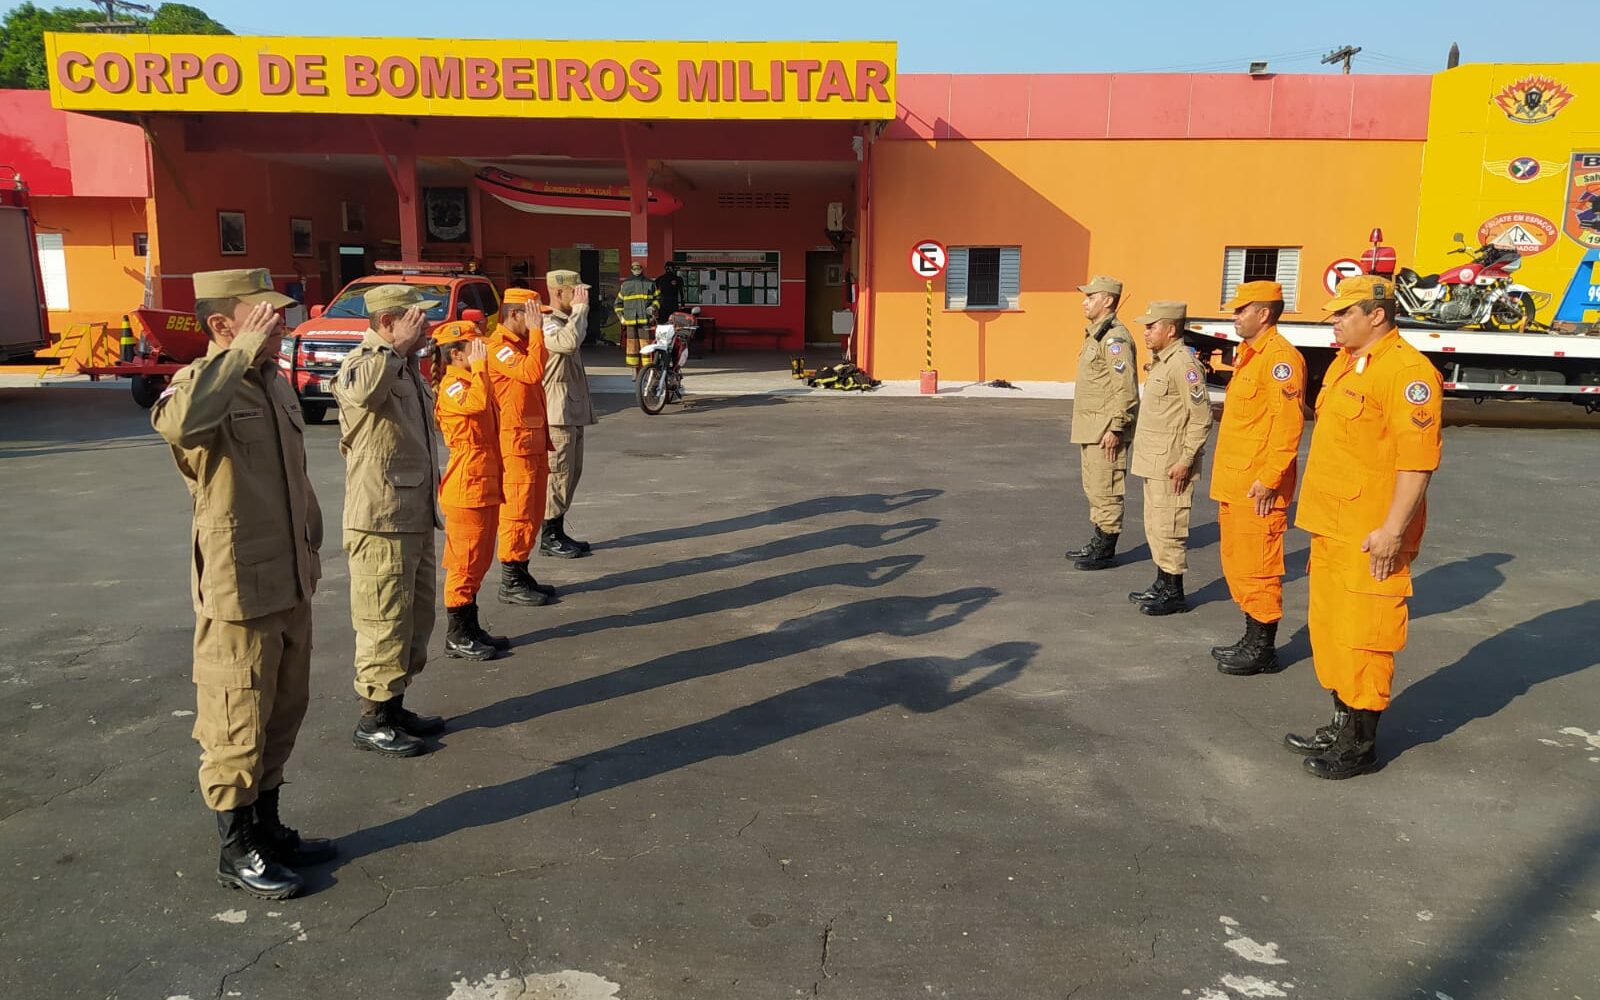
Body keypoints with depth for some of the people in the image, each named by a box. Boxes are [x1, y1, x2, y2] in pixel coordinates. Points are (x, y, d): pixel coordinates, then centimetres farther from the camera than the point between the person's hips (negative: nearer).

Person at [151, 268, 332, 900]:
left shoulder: (277, 385, 11)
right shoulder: (201, 383, -16)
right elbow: (178, 422, -43)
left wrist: (310, 550, 23)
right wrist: (243, 352, -33)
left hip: (291, 587, 9)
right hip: (238, 593, -8)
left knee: (284, 713, 19)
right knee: (238, 724, 5)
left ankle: (267, 825, 36)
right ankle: (236, 849, 22)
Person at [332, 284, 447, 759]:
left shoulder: (406, 368, 17)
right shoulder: (363, 363, -12)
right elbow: (360, 389, -40)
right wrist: (396, 346, -29)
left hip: (417, 518, 10)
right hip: (381, 522, -10)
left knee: (417, 619, 17)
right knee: (385, 623, -2)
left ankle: (395, 706, 30)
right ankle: (372, 722, 10)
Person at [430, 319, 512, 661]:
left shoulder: (469, 382, 17)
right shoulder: (452, 386, -14)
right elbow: (477, 403, -35)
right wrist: (479, 365, -24)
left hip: (486, 487, 10)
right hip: (467, 489, -10)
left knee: (478, 562, 15)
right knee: (465, 563, -3)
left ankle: (471, 628, 24)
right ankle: (457, 637, 6)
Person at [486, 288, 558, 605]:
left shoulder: (521, 345, 19)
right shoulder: (499, 347, -12)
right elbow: (532, 373, -29)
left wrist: (544, 441, 22)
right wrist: (536, 331, -21)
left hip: (534, 443, 10)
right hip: (514, 444, -10)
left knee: (533, 513, 13)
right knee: (517, 513, -5)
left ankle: (521, 574, 22)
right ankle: (510, 584, 1)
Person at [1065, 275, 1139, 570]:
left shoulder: (1115, 336, -16)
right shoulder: (1096, 334, 17)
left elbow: (1125, 387, -21)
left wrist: (1115, 428, -22)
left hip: (1106, 431, -11)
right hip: (1090, 429, 11)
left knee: (1105, 490, -4)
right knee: (1093, 489, 16)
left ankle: (1106, 551, 3)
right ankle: (1098, 543, 26)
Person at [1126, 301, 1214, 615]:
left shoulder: (1184, 364, -16)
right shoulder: (1160, 362, 14)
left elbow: (1201, 418, -19)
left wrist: (1185, 461, -19)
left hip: (1171, 465, -10)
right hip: (1154, 462, 10)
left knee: (1168, 529, -3)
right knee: (1155, 527, 16)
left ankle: (1174, 594, 6)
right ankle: (1162, 584, 27)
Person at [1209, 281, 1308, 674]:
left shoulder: (1280, 356, -14)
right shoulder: (1248, 355, 17)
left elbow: (1288, 423, -21)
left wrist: (1269, 479, -23)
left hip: (1258, 489, -10)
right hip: (1234, 485, 10)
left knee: (1256, 569, -2)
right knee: (1236, 565, 16)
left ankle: (1263, 649, 9)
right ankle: (1252, 640, 28)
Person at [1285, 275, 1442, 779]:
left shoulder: (1408, 371, -15)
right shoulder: (1343, 365, 14)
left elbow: (1418, 459, -20)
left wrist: (1392, 531, -23)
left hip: (1371, 537, -9)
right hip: (1331, 529, 9)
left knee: (1363, 636, -1)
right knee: (1328, 628, 16)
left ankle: (1360, 744, 11)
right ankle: (1341, 725, 30)